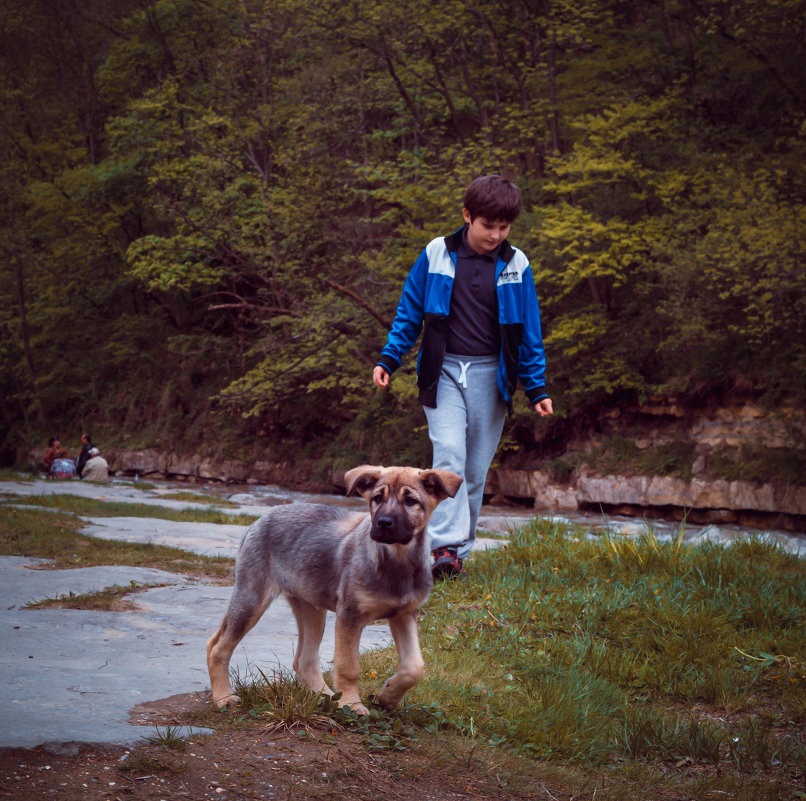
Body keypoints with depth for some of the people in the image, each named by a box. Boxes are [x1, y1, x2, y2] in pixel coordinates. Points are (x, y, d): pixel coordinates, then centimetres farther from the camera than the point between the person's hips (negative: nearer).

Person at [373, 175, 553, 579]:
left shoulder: (515, 265, 3)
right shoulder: (436, 255, 0)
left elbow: (529, 331, 8)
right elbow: (409, 311, 9)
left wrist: (537, 389, 5)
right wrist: (388, 359, 3)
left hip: (490, 375, 1)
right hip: (444, 371, -1)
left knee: (476, 468, 3)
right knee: (449, 453, -17)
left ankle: (459, 551, 12)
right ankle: (446, 547, -22)